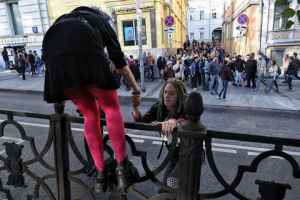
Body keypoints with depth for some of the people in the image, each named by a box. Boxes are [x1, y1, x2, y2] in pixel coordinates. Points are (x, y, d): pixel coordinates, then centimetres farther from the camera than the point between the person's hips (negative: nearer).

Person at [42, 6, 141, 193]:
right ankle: (122, 167, 9)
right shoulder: (103, 22, 31)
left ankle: (101, 173, 17)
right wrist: (136, 89, 33)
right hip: (84, 50, -4)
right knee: (111, 108, 11)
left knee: (90, 114, 15)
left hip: (53, 52, 5)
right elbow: (120, 61, 26)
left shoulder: (65, 19, 42)